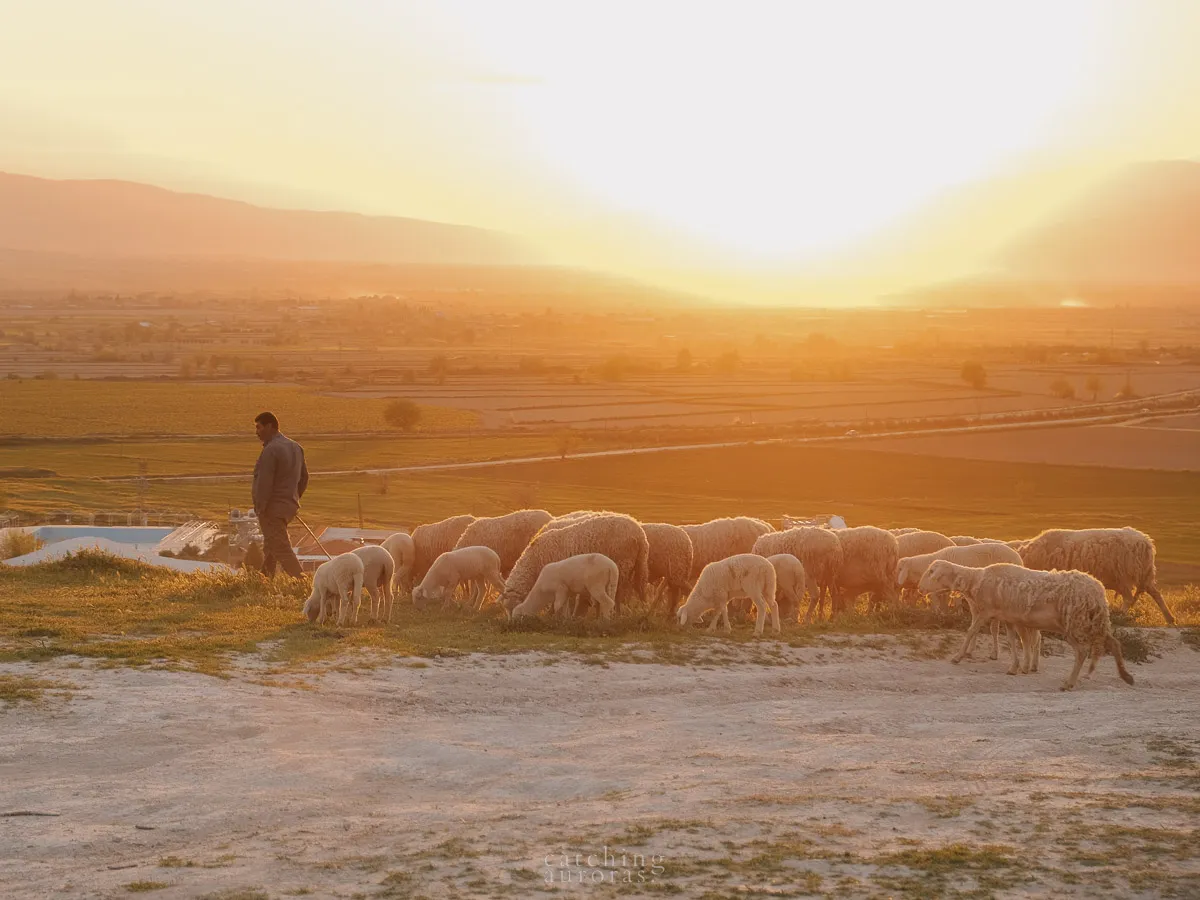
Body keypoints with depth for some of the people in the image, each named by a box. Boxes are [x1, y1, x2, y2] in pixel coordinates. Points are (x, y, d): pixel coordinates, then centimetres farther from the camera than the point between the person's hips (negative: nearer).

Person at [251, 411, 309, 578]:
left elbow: (264, 483, -22)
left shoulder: (271, 450, -19)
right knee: (270, 547, 20)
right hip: (289, 506, 9)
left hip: (272, 508, -9)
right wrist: (295, 499, 25)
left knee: (281, 549, -7)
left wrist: (260, 508, -16)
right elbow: (304, 477, 18)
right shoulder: (295, 447, 11)